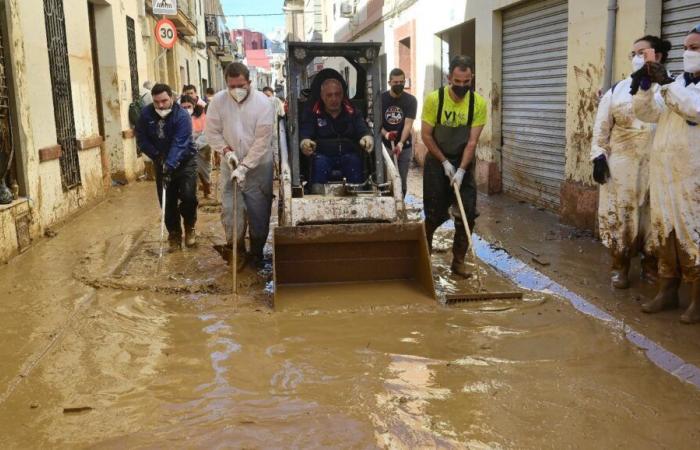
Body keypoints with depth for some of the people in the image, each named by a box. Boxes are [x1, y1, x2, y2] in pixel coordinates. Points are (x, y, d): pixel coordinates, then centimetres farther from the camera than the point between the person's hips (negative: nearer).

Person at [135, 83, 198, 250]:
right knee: (167, 201, 3)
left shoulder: (182, 116, -22)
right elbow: (141, 139, -1)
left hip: (184, 161, -3)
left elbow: (179, 144, -32)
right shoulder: (146, 114, -8)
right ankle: (174, 233, 19)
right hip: (161, 162, 4)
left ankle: (189, 227, 9)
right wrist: (156, 155, -14)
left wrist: (170, 165, -42)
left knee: (188, 196, -17)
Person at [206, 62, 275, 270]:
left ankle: (257, 253, 24)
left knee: (259, 212, 6)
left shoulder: (263, 102, -15)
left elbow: (263, 139, -17)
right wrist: (226, 151, -18)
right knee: (230, 209, -1)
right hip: (230, 166, 2)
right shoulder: (218, 101, -7)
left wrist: (245, 166, -21)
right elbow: (213, 132, 0)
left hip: (258, 166, -2)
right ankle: (236, 249, 16)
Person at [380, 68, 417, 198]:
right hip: (385, 146, 0)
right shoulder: (381, 99, -1)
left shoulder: (410, 100, -4)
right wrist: (386, 134, -25)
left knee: (402, 181, 7)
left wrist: (401, 143, -30)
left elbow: (408, 124, -14)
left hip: (404, 147, 0)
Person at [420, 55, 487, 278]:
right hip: (437, 162, -2)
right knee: (435, 214, 2)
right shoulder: (434, 99, -16)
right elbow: (426, 135, -11)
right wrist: (445, 163, -13)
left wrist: (461, 170, -22)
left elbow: (472, 141, -13)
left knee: (468, 214, -3)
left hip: (464, 163, 2)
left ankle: (458, 261, 10)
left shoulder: (479, 103, -12)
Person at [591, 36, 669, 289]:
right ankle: (620, 266, 17)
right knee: (620, 214, 4)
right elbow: (601, 127, 5)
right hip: (622, 163, 1)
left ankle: (651, 265, 23)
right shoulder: (617, 90, 6)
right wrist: (598, 155, -3)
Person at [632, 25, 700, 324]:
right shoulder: (675, 83, 15)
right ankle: (667, 291, 21)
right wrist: (645, 87, -7)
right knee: (663, 234, 11)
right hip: (662, 174, 7)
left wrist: (666, 83, -24)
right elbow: (646, 112, 10)